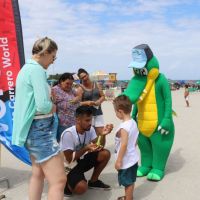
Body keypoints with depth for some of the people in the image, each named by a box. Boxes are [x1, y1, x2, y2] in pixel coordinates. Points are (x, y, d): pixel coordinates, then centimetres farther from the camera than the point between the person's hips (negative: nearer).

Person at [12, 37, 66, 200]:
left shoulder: (26, 68, 14)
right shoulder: (37, 69, -17)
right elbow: (43, 106, -25)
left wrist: (48, 98, 5)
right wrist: (53, 106, -4)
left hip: (34, 128, 11)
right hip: (40, 128, -11)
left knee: (38, 174, 22)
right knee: (58, 180, -8)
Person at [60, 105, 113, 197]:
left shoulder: (90, 129, -8)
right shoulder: (68, 134, -28)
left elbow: (99, 147, -7)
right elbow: (69, 159, -23)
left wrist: (103, 135, -25)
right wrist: (86, 149, -33)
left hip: (80, 160, 7)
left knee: (105, 154, -10)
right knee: (82, 188, -31)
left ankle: (93, 181, 10)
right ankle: (66, 183, 4)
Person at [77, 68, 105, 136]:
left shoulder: (96, 84, 8)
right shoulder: (81, 88, -3)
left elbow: (103, 96, 10)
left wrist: (99, 101, -10)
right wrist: (87, 103, -23)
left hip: (98, 113, 4)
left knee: (101, 133, 1)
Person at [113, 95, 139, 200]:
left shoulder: (124, 127, -26)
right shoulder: (133, 122, 1)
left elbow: (124, 145, -27)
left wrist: (118, 160, -19)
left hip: (126, 160, -9)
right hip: (133, 158, 9)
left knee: (128, 182, 8)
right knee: (130, 181, 23)